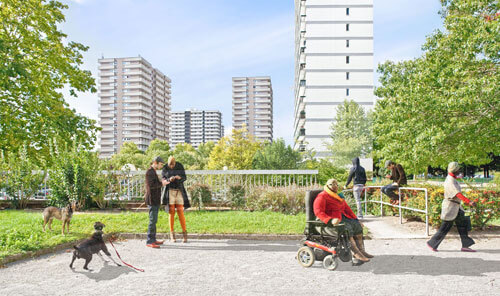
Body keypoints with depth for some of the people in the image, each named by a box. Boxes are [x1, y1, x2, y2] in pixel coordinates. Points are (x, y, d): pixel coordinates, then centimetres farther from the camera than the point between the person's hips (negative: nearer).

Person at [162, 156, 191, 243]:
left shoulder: (180, 166, -4)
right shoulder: (165, 169, -5)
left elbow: (184, 177, -1)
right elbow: (164, 182, -4)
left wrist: (179, 177, -25)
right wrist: (169, 180, -26)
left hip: (179, 191, 0)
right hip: (170, 191, 0)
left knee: (180, 212, -5)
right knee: (171, 212, 0)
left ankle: (184, 234, 4)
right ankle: (172, 235, 10)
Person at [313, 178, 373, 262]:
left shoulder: (338, 196, 19)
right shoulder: (322, 196, -9)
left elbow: (347, 209, 24)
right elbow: (318, 212, -21)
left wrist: (356, 220, 15)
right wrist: (331, 220, -34)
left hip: (341, 217, 9)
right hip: (328, 222, -9)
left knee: (357, 225, -8)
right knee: (347, 228, -29)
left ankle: (361, 250, -10)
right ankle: (356, 253, -26)